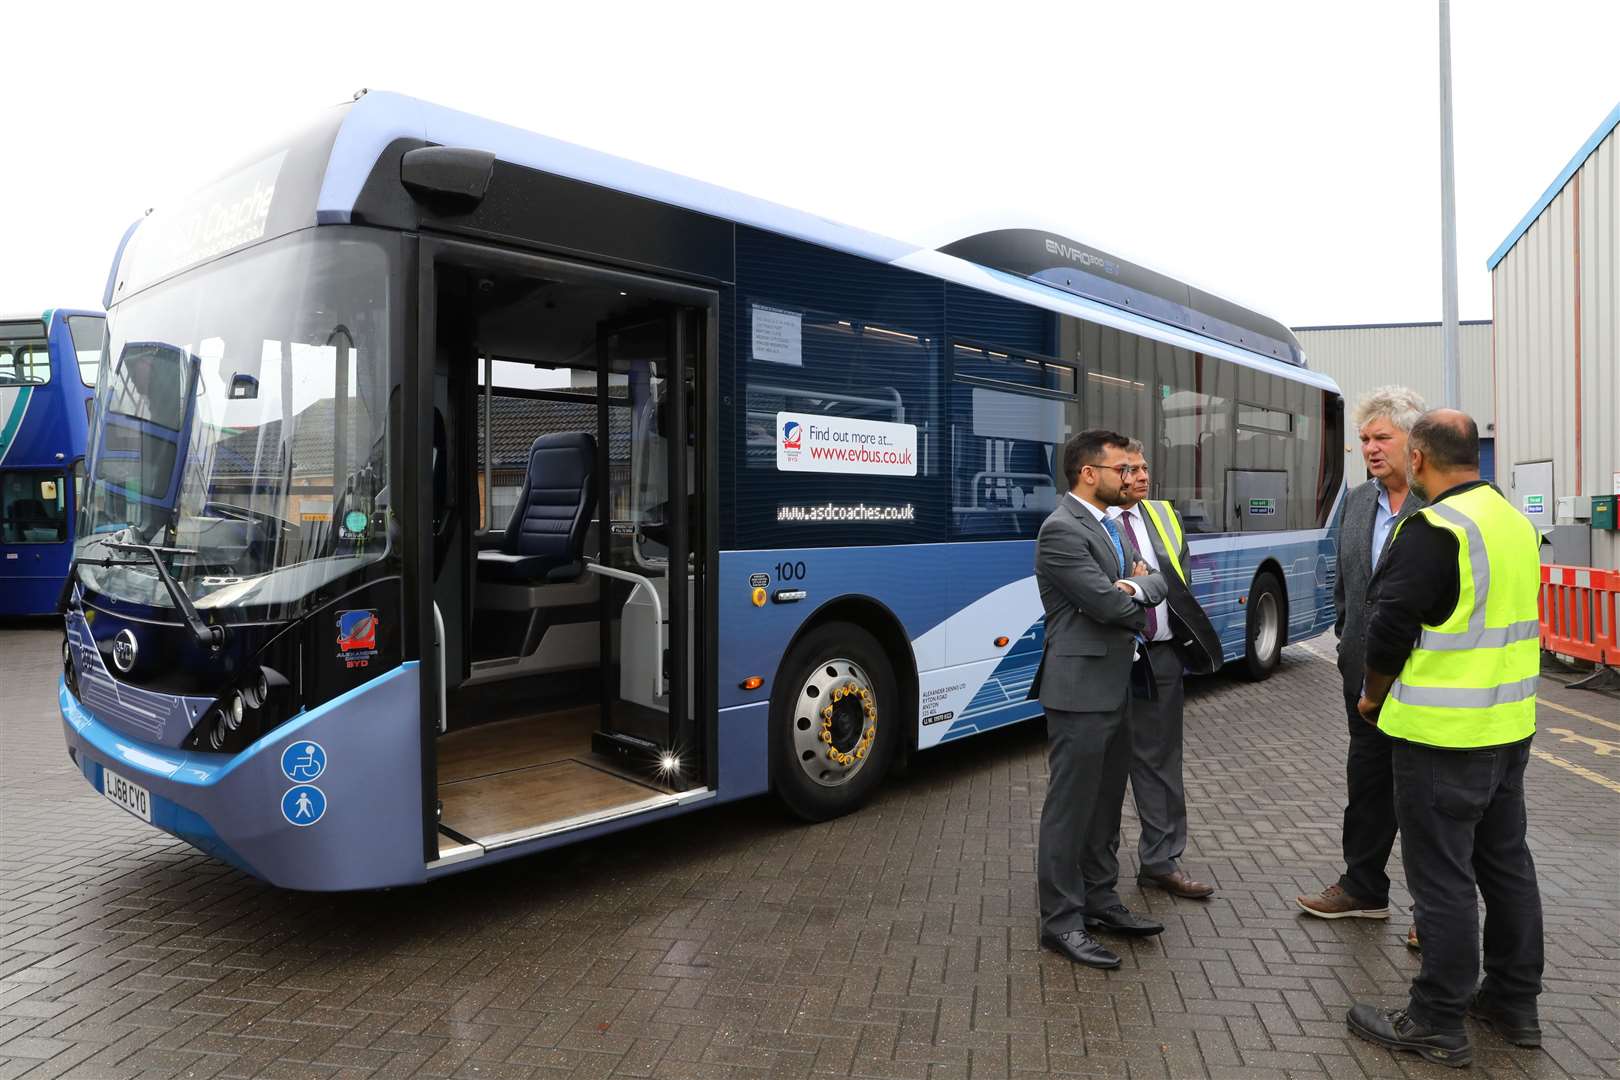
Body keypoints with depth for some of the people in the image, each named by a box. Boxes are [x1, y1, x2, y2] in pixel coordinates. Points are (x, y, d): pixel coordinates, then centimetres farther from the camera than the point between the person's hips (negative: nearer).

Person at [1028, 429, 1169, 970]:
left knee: (1106, 802, 18)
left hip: (1116, 686, 10)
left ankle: (1099, 899, 31)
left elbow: (1156, 581, 9)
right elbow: (1107, 604, -22)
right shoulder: (1061, 530, -17)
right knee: (1070, 806, 0)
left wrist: (1136, 586, -13)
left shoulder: (1111, 525, 15)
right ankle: (1061, 920, 10)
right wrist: (1141, 607, -1)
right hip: (1081, 688, -10)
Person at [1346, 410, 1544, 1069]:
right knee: (1506, 863, 18)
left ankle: (1437, 1025, 12)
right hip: (1511, 728, 9)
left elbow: (1391, 627, -19)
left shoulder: (1434, 530, -18)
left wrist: (1374, 695, -1)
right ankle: (1514, 1003, 32)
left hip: (1442, 737, -9)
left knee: (1442, 878, 1)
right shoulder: (1514, 520, 9)